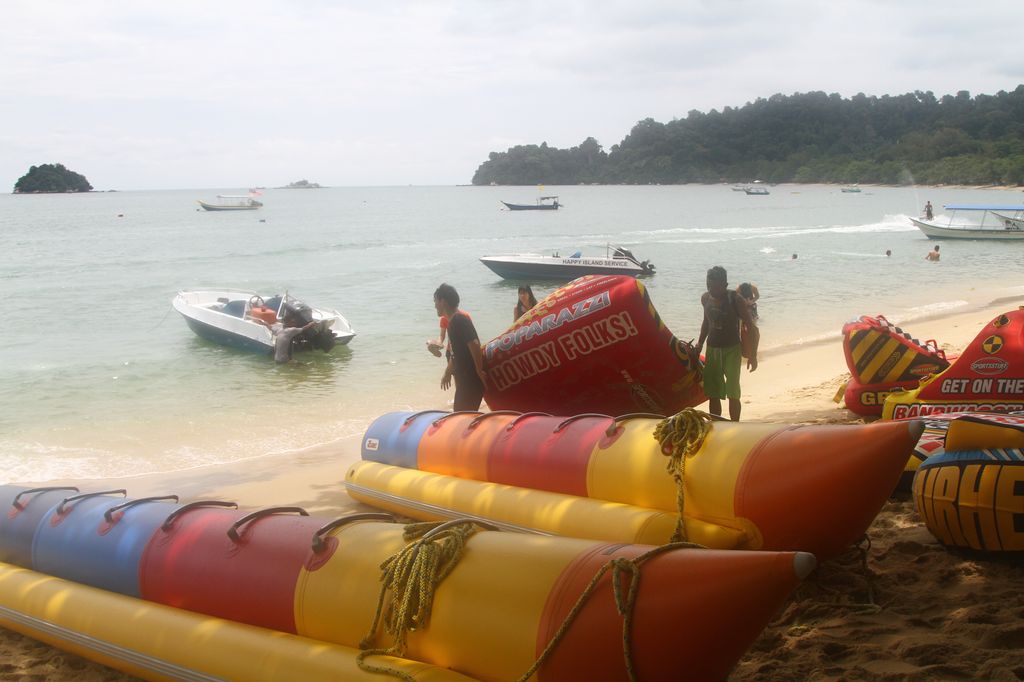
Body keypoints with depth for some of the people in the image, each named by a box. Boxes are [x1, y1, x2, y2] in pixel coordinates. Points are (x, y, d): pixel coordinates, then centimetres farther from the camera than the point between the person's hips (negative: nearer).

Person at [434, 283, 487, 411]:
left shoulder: (459, 320, -18)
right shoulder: (453, 320, 13)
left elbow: (474, 344, -27)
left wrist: (479, 371, -23)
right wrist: (447, 372, 28)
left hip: (471, 379, -10)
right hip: (464, 379, 10)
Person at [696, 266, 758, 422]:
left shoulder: (735, 300, -14)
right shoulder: (706, 298, 1)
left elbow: (752, 328, -13)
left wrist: (753, 355, -17)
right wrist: (699, 344, 15)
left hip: (731, 350, -5)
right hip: (712, 350, 5)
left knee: (732, 393, -8)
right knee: (712, 394, 6)